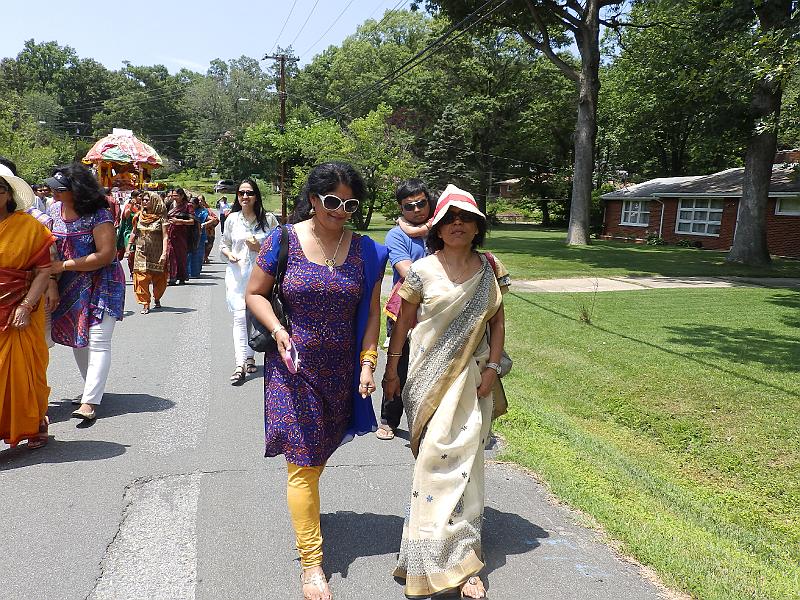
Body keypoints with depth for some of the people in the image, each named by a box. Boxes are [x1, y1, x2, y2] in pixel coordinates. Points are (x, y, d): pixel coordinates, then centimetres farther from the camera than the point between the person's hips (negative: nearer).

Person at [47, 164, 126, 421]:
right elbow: (52, 243, 18)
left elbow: (106, 255, -24)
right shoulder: (55, 208, 4)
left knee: (97, 342, -8)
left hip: (101, 284, -8)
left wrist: (64, 266, -21)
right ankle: (92, 388, 31)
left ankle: (90, 402, -9)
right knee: (76, 338, 15)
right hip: (71, 286, 8)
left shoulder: (99, 216, -19)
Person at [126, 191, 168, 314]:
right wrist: (128, 248, 15)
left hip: (157, 253, -2)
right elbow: (134, 233, 16)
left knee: (159, 279, 7)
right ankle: (145, 304, 0)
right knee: (142, 278, -5)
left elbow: (165, 236, -11)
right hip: (141, 252, 2)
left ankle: (156, 299, 33)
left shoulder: (161, 217, -6)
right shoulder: (139, 216, 6)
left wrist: (164, 253, -20)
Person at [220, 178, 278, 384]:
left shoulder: (268, 219, 0)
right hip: (237, 274, 0)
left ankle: (249, 357, 28)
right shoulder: (232, 219, 6)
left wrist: (260, 248, -12)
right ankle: (240, 365, -14)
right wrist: (228, 253, -5)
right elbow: (223, 244, 16)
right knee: (240, 317, -10)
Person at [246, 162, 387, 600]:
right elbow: (254, 293, 1)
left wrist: (367, 363, -3)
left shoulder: (365, 251, 0)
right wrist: (276, 329, -16)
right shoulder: (282, 242, -6)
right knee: (303, 462, -2)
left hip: (340, 371, 3)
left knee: (320, 454, 18)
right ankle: (311, 563, 9)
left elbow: (371, 313, 4)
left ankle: (304, 510, 47)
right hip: (293, 367, -3)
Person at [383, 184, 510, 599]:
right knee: (433, 456, 3)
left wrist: (492, 367, -1)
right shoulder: (422, 271, -5)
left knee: (460, 459, 2)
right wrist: (391, 371, 4)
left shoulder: (490, 269, 2)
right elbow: (403, 323, 2)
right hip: (428, 376, -1)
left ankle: (459, 560, 15)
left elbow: (497, 321, 8)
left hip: (470, 377, 1)